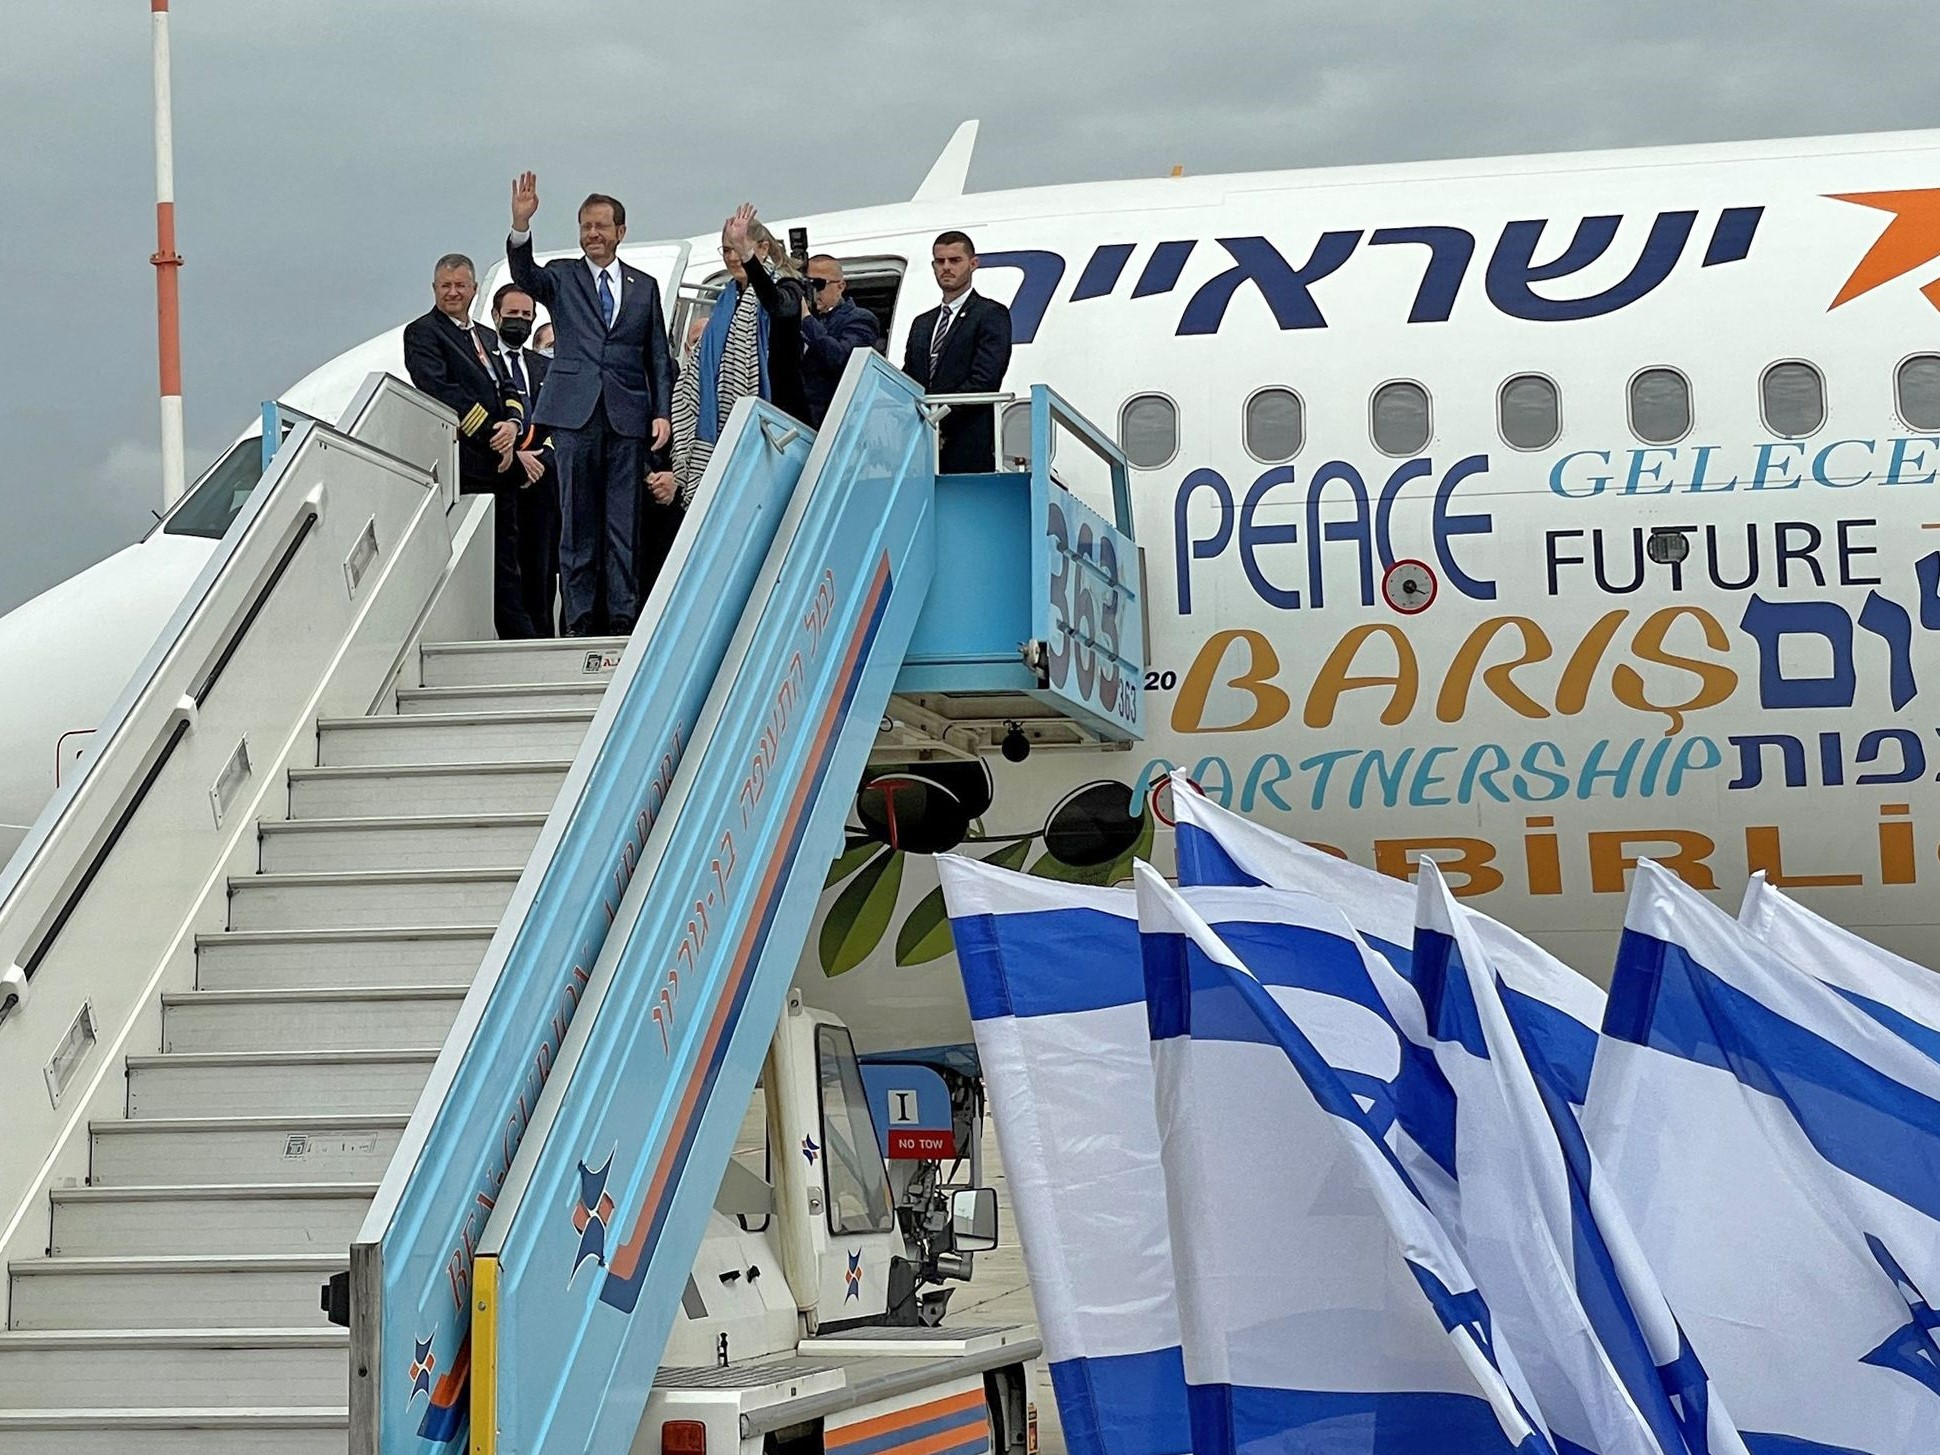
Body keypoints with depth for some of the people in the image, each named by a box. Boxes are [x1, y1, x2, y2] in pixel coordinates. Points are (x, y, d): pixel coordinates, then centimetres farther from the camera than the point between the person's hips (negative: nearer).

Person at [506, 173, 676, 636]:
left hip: (629, 417, 1)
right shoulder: (561, 276, 10)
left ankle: (622, 618, 1)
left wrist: (663, 412, 3)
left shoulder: (644, 287, 15)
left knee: (624, 523, -1)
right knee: (578, 523, 0)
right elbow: (524, 275, -12)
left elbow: (659, 357, 14)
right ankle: (580, 621, 3)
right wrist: (520, 225, -29)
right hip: (576, 414, -1)